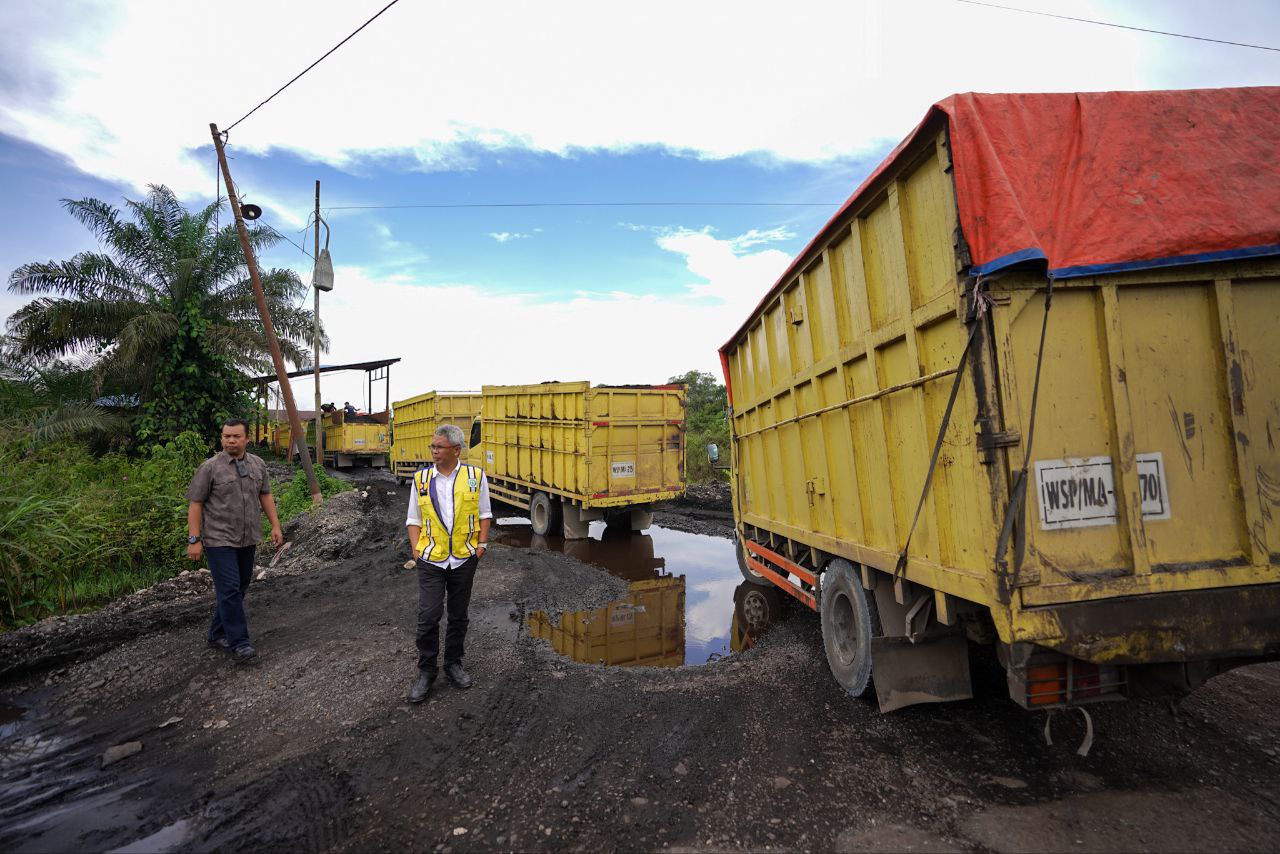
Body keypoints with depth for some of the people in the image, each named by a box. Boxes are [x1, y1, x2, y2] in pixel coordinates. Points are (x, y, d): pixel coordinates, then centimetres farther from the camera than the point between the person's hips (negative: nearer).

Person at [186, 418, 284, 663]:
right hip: (219, 541, -5)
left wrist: (275, 525, 7)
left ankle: (217, 634, 28)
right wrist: (194, 540, -10)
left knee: (239, 588, 12)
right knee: (230, 590, -8)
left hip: (248, 540, 5)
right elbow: (195, 504, -6)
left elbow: (265, 496, 14)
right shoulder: (210, 467, -7)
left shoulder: (258, 465, 7)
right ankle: (239, 643, -2)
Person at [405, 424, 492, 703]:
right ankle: (426, 671, 15)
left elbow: (484, 514, 7)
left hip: (464, 559, 1)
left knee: (458, 616, 13)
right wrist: (415, 549, -3)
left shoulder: (476, 476, -2)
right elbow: (414, 518, 8)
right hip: (430, 560, 0)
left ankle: (454, 664, 31)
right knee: (428, 617, -3)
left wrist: (482, 544, -2)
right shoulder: (421, 478, 1)